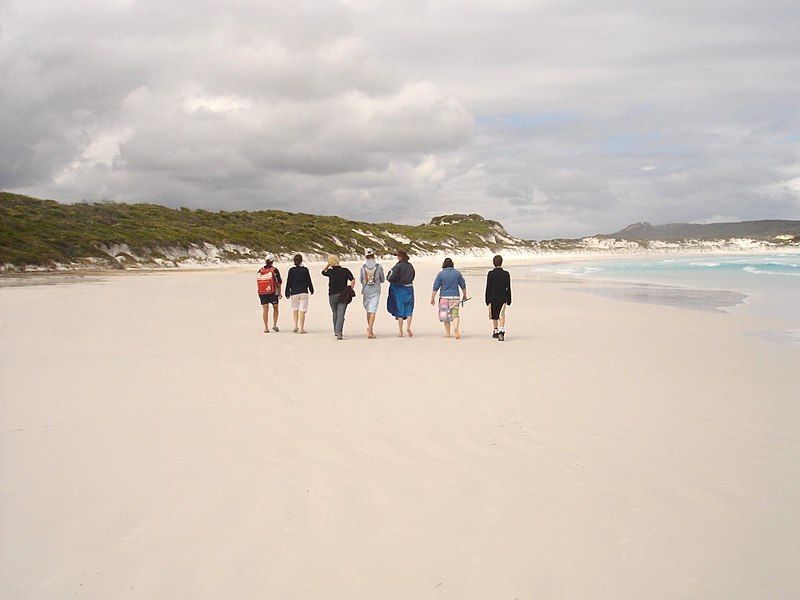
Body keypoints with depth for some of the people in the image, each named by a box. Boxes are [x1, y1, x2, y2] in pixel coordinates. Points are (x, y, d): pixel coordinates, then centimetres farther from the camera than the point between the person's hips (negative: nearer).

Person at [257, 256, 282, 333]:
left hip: (262, 293, 3)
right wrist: (279, 293, 6)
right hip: (273, 292, -3)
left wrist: (259, 293, 15)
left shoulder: (260, 271, 5)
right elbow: (279, 283, -4)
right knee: (275, 308, 14)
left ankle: (266, 328, 3)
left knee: (265, 310, 4)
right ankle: (274, 325, 9)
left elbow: (258, 282, 7)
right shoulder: (274, 270, -5)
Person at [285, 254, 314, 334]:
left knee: (295, 310, 17)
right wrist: (311, 290, 16)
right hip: (304, 292, -1)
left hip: (294, 293, 1)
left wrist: (287, 293, 8)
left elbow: (288, 282, 1)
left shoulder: (291, 270, -2)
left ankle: (296, 326, 8)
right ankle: (301, 328, -1)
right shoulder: (305, 269, -5)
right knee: (302, 310, 0)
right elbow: (309, 281, 2)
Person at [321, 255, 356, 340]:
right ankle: (339, 332, -18)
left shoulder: (330, 272, -3)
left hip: (332, 295, 0)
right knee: (341, 314, -5)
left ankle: (336, 331, 26)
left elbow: (323, 272, 19)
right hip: (343, 295, 0)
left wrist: (328, 265, 18)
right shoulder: (346, 271, 0)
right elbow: (353, 280, -9)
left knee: (335, 313, 18)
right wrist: (350, 290, -5)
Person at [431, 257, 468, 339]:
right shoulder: (457, 273, 5)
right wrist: (465, 296, 25)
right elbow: (463, 285, 12)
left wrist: (432, 298, 2)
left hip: (444, 297, -1)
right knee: (455, 314, 4)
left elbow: (435, 287, -4)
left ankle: (447, 333, 14)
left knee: (446, 315, 10)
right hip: (455, 297, 1)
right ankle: (456, 329, -20)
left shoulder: (441, 274, -3)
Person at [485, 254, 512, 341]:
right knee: (502, 315, -2)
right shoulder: (506, 274, -3)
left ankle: (495, 331, 27)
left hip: (493, 298, 0)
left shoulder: (490, 274, -7)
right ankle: (501, 330, -23)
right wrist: (509, 300, 8)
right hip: (503, 298, 0)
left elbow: (488, 288, -5)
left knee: (494, 316, 15)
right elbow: (508, 288, 1)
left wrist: (487, 300, 2)